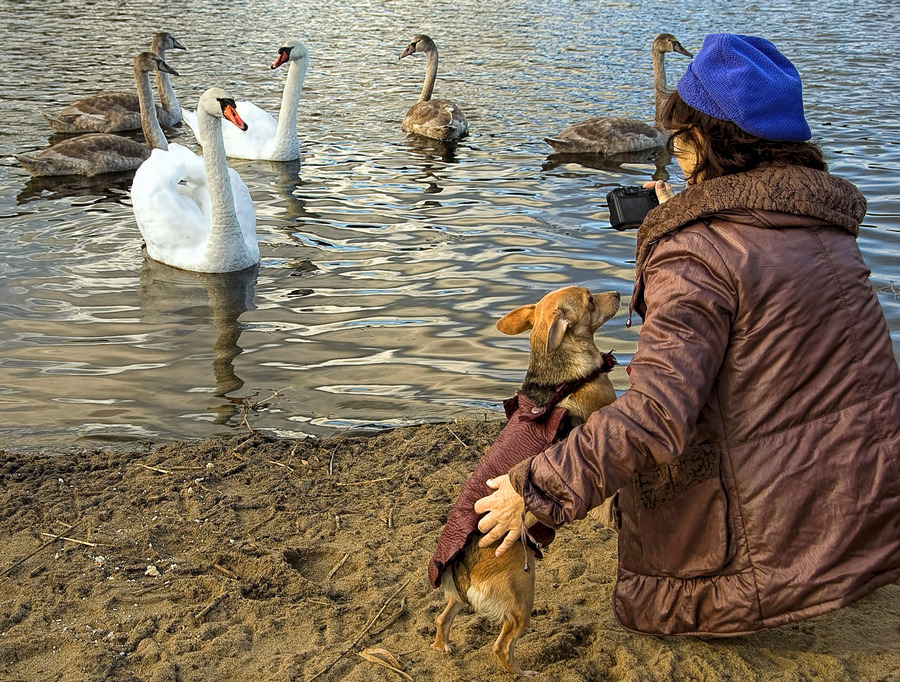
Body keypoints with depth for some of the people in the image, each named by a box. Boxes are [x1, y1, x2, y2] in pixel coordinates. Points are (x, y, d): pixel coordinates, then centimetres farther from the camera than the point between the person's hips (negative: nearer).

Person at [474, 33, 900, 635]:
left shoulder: (694, 255, -19)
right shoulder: (821, 215, 4)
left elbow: (656, 417, -28)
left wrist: (534, 491, -20)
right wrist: (680, 224, 27)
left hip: (791, 528, -7)